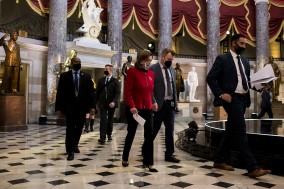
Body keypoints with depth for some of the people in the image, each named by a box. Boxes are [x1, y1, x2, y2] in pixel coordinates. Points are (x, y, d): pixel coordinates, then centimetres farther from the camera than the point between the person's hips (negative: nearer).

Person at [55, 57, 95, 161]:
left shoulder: (87, 76, 7)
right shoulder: (64, 75, 2)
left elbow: (91, 92, 3)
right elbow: (60, 92, 0)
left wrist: (92, 106, -7)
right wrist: (58, 107, -6)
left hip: (82, 106, 3)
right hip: (69, 106, -2)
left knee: (79, 128, 12)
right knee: (70, 128, -5)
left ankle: (75, 145, 34)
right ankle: (70, 151, 1)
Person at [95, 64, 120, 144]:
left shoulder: (115, 81, 0)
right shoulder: (101, 80, 9)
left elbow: (118, 93, -8)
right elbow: (97, 92, 9)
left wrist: (114, 102, -22)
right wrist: (95, 102, 3)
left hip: (111, 103, -1)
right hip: (102, 103, 1)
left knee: (110, 120, 13)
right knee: (103, 120, -9)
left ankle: (109, 134, 30)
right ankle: (102, 137, -10)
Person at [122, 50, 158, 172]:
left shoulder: (151, 73, 8)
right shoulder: (132, 71, -9)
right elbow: (128, 91, -13)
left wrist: (153, 102, 3)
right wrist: (131, 106, -20)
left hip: (147, 109, 5)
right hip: (134, 109, -4)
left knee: (149, 135, 2)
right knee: (131, 133, 11)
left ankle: (149, 163, 11)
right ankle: (125, 158, 32)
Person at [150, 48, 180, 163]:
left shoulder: (172, 69, 14)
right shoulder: (153, 69, -7)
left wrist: (176, 102, 12)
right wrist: (154, 103, -16)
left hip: (170, 104, 6)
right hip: (159, 104, -6)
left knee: (170, 130, 6)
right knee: (154, 129, 5)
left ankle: (169, 154, 15)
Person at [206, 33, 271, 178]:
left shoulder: (245, 61, 17)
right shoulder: (222, 58, -4)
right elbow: (210, 78, -9)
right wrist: (221, 94, -16)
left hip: (243, 98, 8)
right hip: (231, 98, -8)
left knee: (231, 131, 11)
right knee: (240, 132, -10)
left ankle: (219, 161, 22)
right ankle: (252, 168, -8)